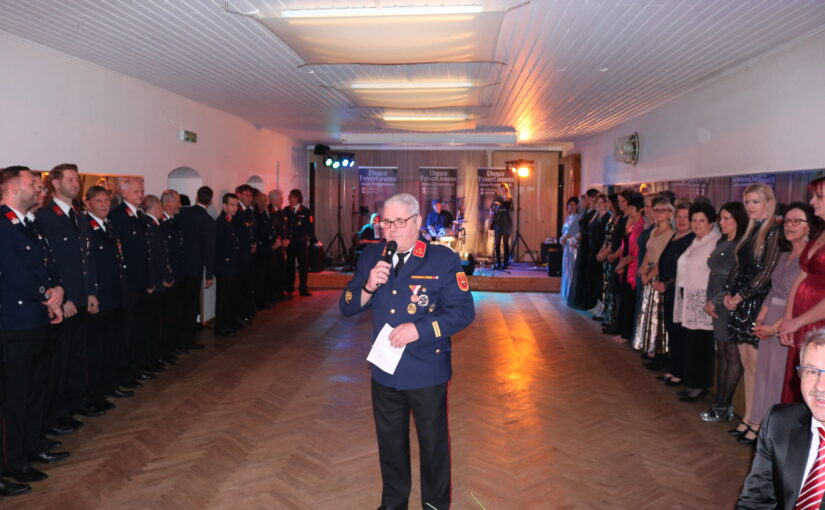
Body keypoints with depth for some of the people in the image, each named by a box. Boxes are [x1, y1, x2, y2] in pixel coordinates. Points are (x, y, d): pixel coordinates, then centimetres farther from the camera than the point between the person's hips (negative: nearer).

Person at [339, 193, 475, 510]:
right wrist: (368, 287, -18)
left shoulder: (443, 259, -12)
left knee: (433, 442, 14)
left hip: (427, 373, -4)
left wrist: (419, 328, -25)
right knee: (390, 442, 20)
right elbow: (346, 307, 2)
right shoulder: (371, 257, 2)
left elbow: (463, 311, -15)